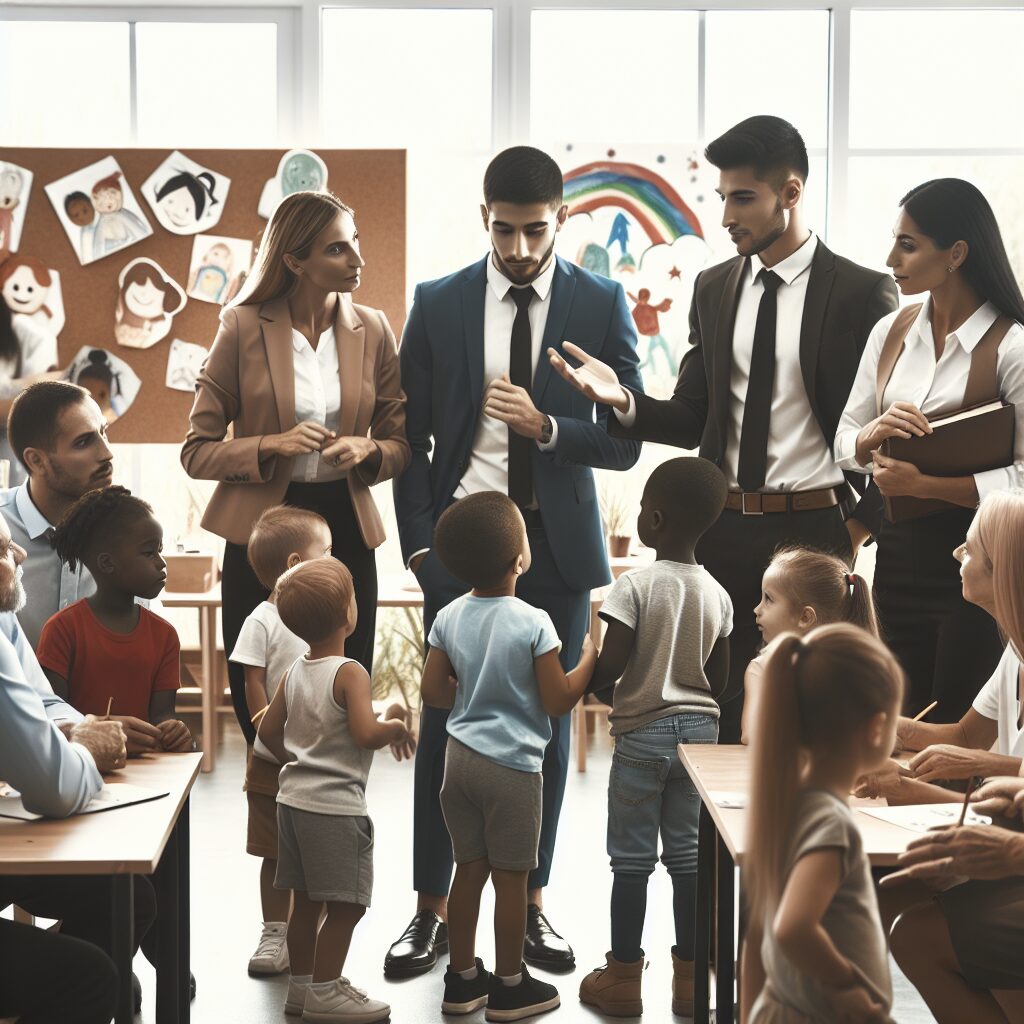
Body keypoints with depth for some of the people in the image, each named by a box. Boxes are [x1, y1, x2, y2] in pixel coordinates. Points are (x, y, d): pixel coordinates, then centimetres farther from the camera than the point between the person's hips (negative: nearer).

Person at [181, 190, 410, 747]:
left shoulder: (372, 330, 3)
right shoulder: (243, 327, -6)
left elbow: (401, 444, 10)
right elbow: (197, 450, -4)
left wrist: (367, 450, -12)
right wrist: (272, 446, -20)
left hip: (345, 528, 2)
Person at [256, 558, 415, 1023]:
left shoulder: (295, 672, 7)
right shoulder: (350, 673, -16)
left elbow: (268, 730, 14)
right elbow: (365, 734, -26)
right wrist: (395, 726, -7)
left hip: (294, 798, 8)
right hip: (336, 806, -8)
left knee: (307, 899, 16)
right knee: (345, 905, 0)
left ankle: (301, 984, 24)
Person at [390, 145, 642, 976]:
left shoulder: (601, 305, -1)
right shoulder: (439, 304, 1)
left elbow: (626, 442, -2)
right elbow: (413, 435, 4)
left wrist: (548, 427, -19)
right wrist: (418, 542, -3)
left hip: (558, 543, 0)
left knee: (547, 726, 8)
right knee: (447, 726, 2)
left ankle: (532, 907, 20)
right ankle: (433, 909, 12)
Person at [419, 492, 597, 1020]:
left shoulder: (448, 618, -2)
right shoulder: (534, 624, -18)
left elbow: (433, 692, 4)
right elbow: (557, 702, -14)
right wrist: (590, 657, 0)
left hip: (461, 756, 5)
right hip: (511, 766, -5)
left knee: (469, 868, 16)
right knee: (510, 877, 6)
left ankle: (462, 977, 24)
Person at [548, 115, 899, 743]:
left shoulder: (862, 292, -4)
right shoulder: (714, 289, 10)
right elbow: (692, 419, 10)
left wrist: (861, 525, -7)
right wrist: (623, 402, -8)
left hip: (814, 531, -4)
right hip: (724, 532, 4)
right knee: (721, 712, 8)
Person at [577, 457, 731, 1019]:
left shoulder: (635, 586, -15)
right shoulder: (717, 594, 1)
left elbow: (610, 667, -18)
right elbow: (718, 679, 5)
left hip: (642, 732, -4)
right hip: (699, 729, 4)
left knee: (631, 858, 4)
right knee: (687, 852, 11)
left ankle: (622, 976, 11)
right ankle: (689, 975, 16)